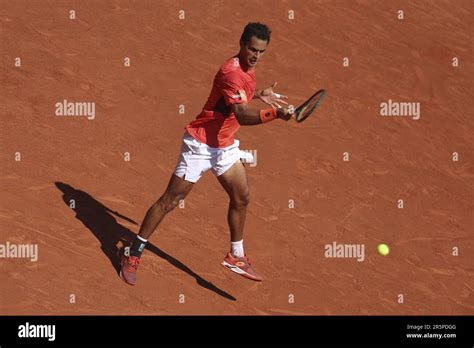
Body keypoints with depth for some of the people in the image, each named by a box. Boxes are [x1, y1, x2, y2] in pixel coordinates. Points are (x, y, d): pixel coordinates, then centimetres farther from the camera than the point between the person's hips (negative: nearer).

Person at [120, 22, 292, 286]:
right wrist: (275, 113, -55)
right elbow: (242, 115, -41)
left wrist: (260, 94, 11)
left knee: (241, 197, 9)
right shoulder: (232, 72, -27)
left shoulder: (248, 68, 4)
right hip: (201, 143, -9)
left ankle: (236, 257, 24)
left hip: (225, 145, 9)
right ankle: (134, 255, 9)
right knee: (171, 200, -2)